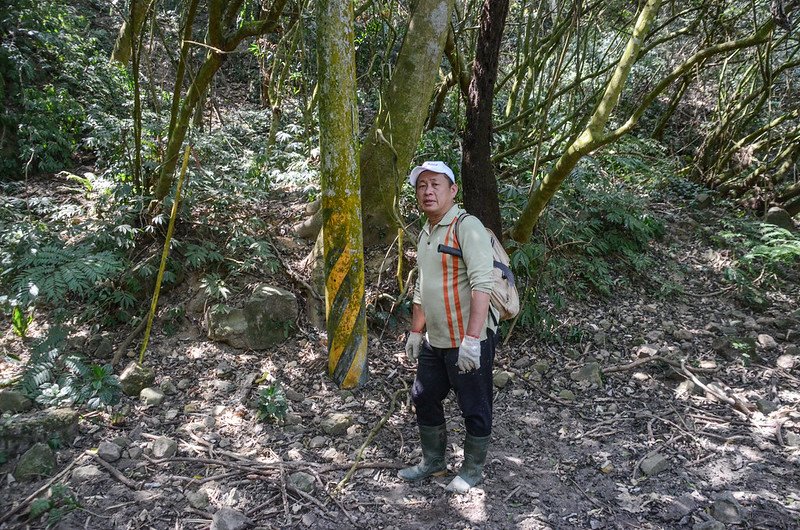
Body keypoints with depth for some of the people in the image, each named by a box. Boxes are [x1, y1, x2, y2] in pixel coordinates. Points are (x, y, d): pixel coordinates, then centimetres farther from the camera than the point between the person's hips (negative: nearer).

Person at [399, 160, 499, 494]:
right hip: (435, 341, 9)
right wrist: (416, 332, 21)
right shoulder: (425, 234, 12)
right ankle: (433, 461, 38)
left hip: (469, 343, -8)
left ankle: (473, 469, 28)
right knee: (424, 398, 18)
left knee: (474, 409, 8)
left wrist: (471, 340, -30)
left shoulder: (467, 227, -16)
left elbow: (481, 285, -25)